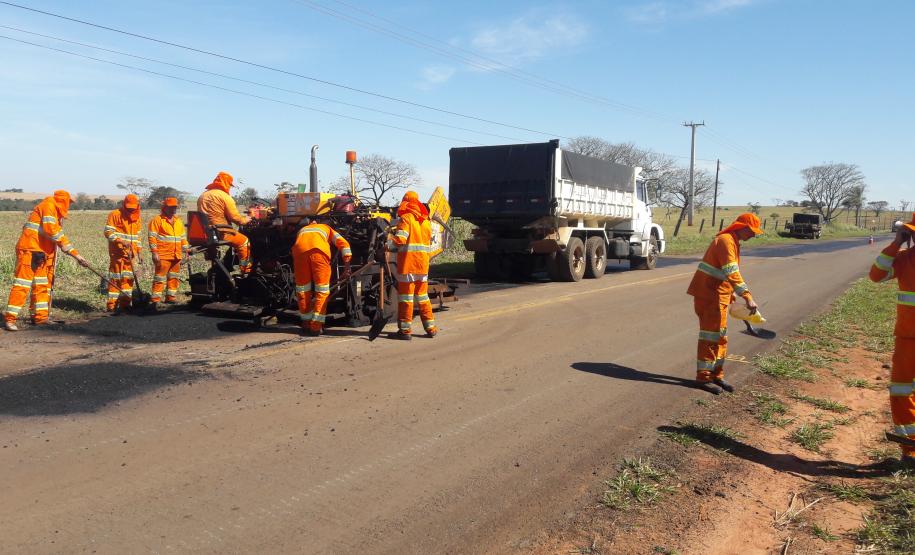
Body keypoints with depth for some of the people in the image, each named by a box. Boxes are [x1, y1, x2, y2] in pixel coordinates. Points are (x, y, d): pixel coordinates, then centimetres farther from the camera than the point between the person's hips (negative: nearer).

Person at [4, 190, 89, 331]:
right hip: (29, 250, -10)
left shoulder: (57, 214, 19)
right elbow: (51, 230, -19)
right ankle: (10, 318, -9)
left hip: (42, 253, 10)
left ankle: (40, 317, 16)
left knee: (42, 285, 11)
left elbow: (59, 237, 21)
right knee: (22, 285, -11)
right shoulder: (48, 205, -8)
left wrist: (76, 255, 14)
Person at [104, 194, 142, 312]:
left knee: (128, 278, 8)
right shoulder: (115, 214, -5)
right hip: (117, 252, -6)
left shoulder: (136, 217, 15)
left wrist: (139, 251, 16)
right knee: (115, 278, -5)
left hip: (129, 253, 6)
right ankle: (112, 305, -1)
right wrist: (121, 241, -24)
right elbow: (108, 232, -11)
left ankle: (125, 303, 16)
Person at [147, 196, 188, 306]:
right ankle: (155, 300, -4)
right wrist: (154, 252, -14)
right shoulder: (157, 220, -2)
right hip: (163, 256, -7)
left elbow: (183, 237, 23)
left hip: (177, 256, 7)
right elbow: (152, 237, -8)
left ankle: (171, 298, 20)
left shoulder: (178, 221, 19)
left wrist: (185, 250, 16)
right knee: (160, 278, -7)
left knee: (174, 278, 11)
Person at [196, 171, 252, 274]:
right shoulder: (225, 196, -11)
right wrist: (245, 220, 7)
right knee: (243, 241, 7)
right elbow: (235, 218, -13)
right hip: (220, 233, -9)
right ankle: (245, 270, 5)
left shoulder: (203, 196, 14)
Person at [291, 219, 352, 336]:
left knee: (302, 290, 15)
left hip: (299, 250, 2)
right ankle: (316, 327, 2)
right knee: (322, 291, 7)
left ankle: (306, 325, 24)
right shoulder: (326, 228, 36)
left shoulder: (302, 230, 43)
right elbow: (343, 244, 21)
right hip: (319, 250, -2)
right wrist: (347, 268, 15)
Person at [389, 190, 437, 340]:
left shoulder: (406, 218, -8)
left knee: (405, 295, -1)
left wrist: (387, 247, -15)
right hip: (423, 263, 6)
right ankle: (430, 327, 17)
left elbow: (400, 239, -21)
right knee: (422, 295, 15)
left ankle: (405, 329, 2)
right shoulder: (426, 221, 13)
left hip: (407, 262, -6)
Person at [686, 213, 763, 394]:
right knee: (710, 336, -5)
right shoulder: (726, 241, -17)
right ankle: (703, 377, 2)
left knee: (720, 337, 14)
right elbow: (732, 274, -27)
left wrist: (732, 293, 16)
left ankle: (716, 375, 22)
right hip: (708, 296, -10)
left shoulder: (733, 242, 16)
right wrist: (748, 297, -30)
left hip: (719, 297, 10)